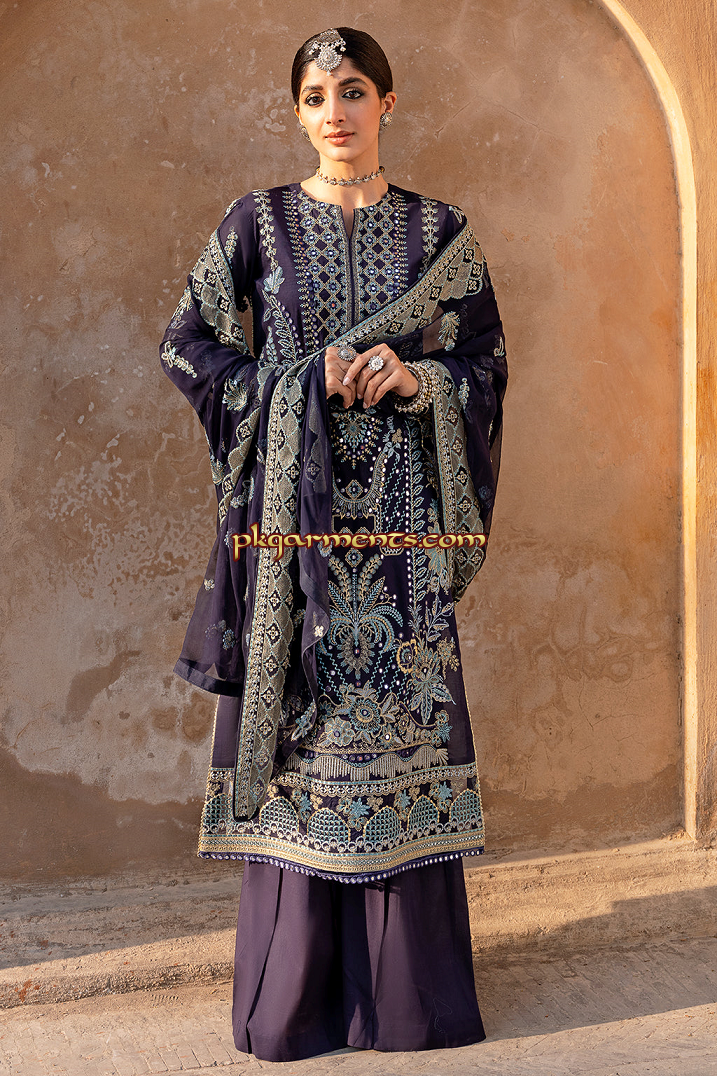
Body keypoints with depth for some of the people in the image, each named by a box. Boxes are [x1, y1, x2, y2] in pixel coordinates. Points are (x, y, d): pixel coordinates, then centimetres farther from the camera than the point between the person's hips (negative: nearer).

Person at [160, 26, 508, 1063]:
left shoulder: (439, 230, 10)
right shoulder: (257, 220, 8)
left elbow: (487, 360, 10)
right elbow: (187, 343, 5)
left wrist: (413, 377, -11)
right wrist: (304, 380, -6)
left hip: (399, 512, 1)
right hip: (294, 508, 0)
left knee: (400, 716, 1)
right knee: (299, 715, 0)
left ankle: (408, 983, 12)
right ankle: (296, 988, 12)